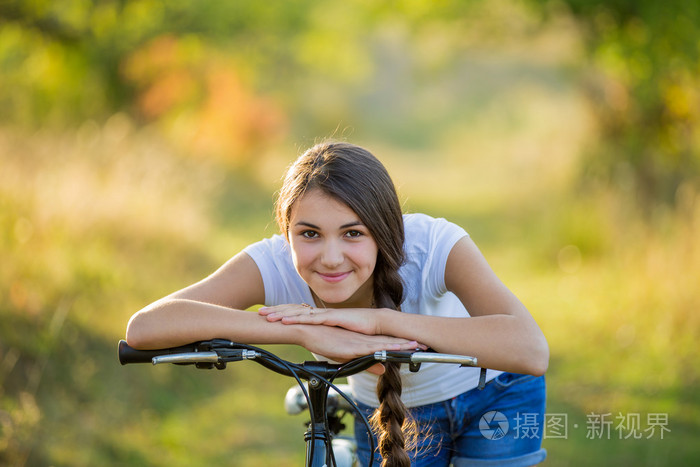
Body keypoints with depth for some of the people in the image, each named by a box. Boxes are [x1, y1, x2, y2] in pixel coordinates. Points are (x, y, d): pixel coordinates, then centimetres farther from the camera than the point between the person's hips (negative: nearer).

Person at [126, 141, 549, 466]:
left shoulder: (434, 245, -36)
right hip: (389, 410, 2)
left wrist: (380, 319, -54)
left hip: (491, 397, -2)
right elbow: (144, 327, -46)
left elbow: (532, 351, -51)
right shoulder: (274, 264, -32)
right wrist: (307, 332, -53)